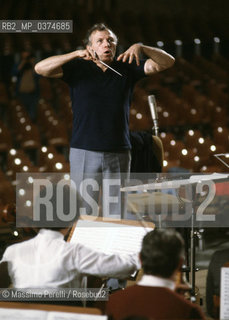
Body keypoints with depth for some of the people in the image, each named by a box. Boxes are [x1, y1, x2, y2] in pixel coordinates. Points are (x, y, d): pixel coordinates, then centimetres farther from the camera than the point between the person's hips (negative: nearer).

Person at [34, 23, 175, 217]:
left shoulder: (126, 69, 8)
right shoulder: (79, 69, 3)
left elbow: (167, 62, 2)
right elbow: (41, 68, -10)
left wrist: (141, 48, -15)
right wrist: (76, 54, -19)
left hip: (118, 153, 2)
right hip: (84, 152, -2)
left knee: (116, 216, 4)